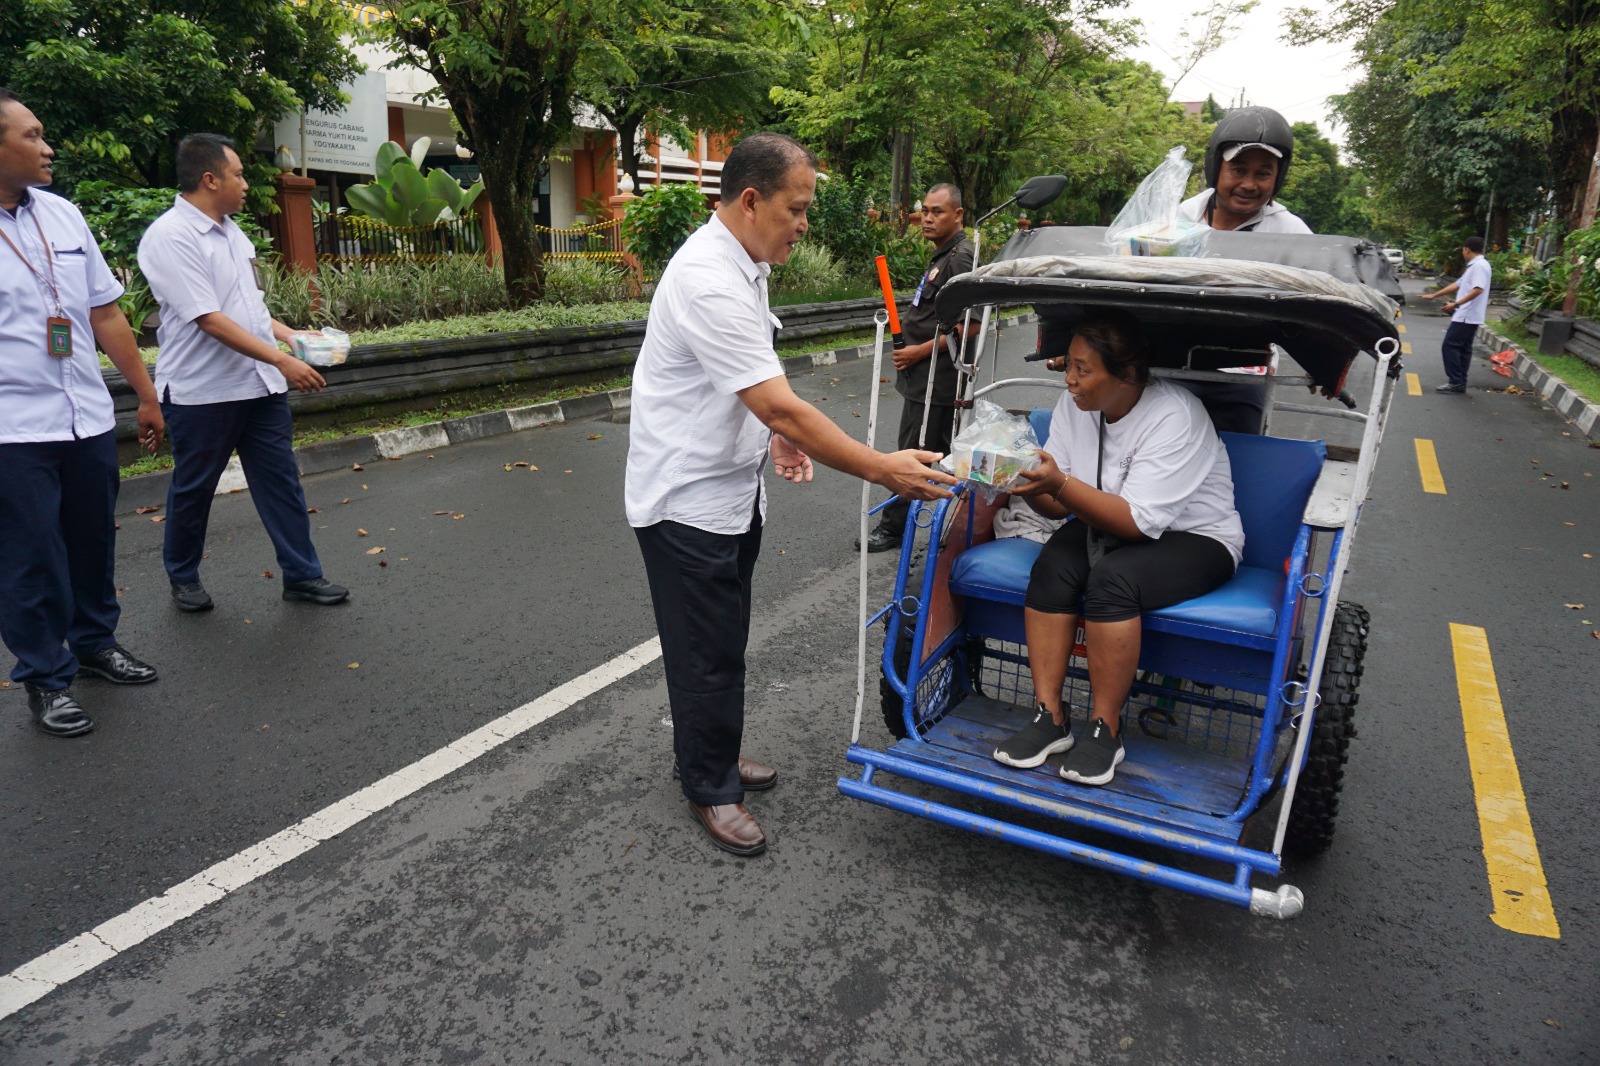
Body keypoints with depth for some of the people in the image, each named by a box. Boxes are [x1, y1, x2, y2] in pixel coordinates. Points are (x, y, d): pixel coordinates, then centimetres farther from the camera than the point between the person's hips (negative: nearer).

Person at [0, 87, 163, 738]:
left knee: (93, 543, 15)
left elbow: (105, 313, 12)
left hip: (90, 418, 5)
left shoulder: (62, 214, 8)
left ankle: (94, 641, 35)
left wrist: (146, 395, 13)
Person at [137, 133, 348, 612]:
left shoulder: (230, 231, 12)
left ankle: (301, 574, 15)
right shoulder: (170, 237, -15)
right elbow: (210, 320, -22)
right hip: (202, 391, -7)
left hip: (259, 384, 7)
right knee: (193, 488, 9)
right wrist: (283, 362, -25)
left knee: (281, 480, 7)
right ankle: (183, 577, 28)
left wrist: (291, 335, 8)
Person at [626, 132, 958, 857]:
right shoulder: (709, 282, -27)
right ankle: (710, 788, 24)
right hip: (687, 501, -9)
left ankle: (708, 753, 40)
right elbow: (781, 409, -31)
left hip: (729, 486, 9)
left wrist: (777, 430, 7)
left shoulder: (742, 264, 6)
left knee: (722, 640, 21)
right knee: (708, 652, 4)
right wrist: (883, 470, -27)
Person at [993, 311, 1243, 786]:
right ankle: (1049, 717, -20)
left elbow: (1139, 522, -30)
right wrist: (1030, 485, -26)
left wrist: (1060, 483, -40)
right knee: (1053, 564, -25)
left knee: (1112, 578, -34)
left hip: (1195, 536, -5)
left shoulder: (1174, 417, -24)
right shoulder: (1075, 405, -4)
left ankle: (1105, 730, -19)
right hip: (1109, 528, 6)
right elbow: (1059, 507, -4)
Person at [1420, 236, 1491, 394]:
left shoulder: (1480, 265, -15)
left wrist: (1456, 304, -28)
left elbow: (1478, 290, -26)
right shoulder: (1473, 266, 17)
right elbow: (1457, 284, 25)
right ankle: (1460, 383, 12)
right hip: (1467, 316, 10)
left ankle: (1455, 382, -9)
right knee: (1463, 349, 10)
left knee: (1449, 346, -9)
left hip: (1466, 316, -10)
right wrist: (1434, 295, 27)